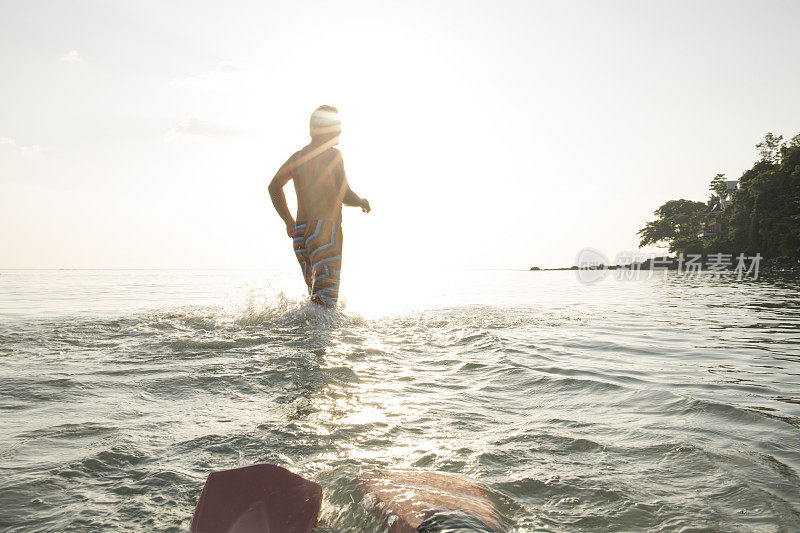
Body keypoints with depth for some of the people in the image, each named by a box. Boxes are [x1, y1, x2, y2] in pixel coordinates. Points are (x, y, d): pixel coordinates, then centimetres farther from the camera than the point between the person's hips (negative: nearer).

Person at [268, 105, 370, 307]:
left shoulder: (298, 156, 15)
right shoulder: (333, 155, -6)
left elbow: (274, 187, 16)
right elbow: (345, 196, -12)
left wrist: (289, 221, 20)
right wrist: (362, 202, 10)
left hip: (300, 231, 7)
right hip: (325, 229, -7)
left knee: (315, 291, 18)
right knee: (326, 298, -9)